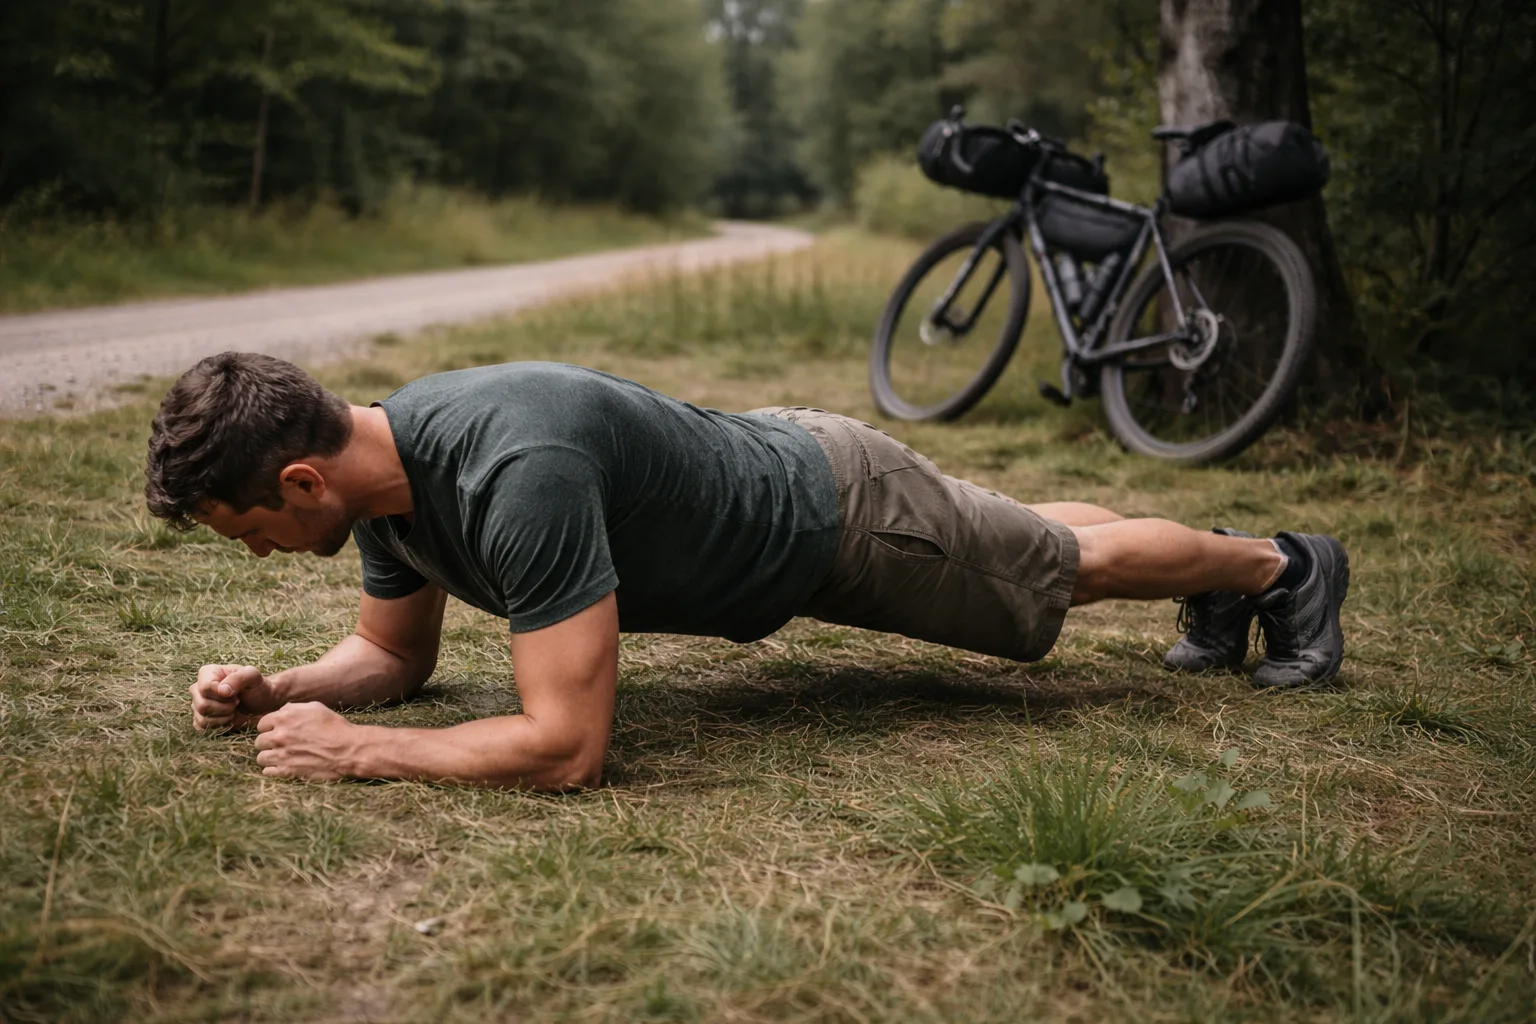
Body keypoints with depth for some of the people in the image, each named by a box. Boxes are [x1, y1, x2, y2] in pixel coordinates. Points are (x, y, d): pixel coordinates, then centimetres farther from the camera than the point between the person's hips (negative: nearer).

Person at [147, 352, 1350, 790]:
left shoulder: (515, 472, -44)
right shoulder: (381, 464, -14)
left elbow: (567, 742, -43)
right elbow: (396, 652, 3)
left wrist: (353, 749, -37)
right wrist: (278, 691, -15)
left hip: (835, 510, -8)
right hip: (765, 467, 8)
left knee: (1066, 569, 16)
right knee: (1015, 539, 30)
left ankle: (1279, 564, 44)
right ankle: (1213, 568, 57)